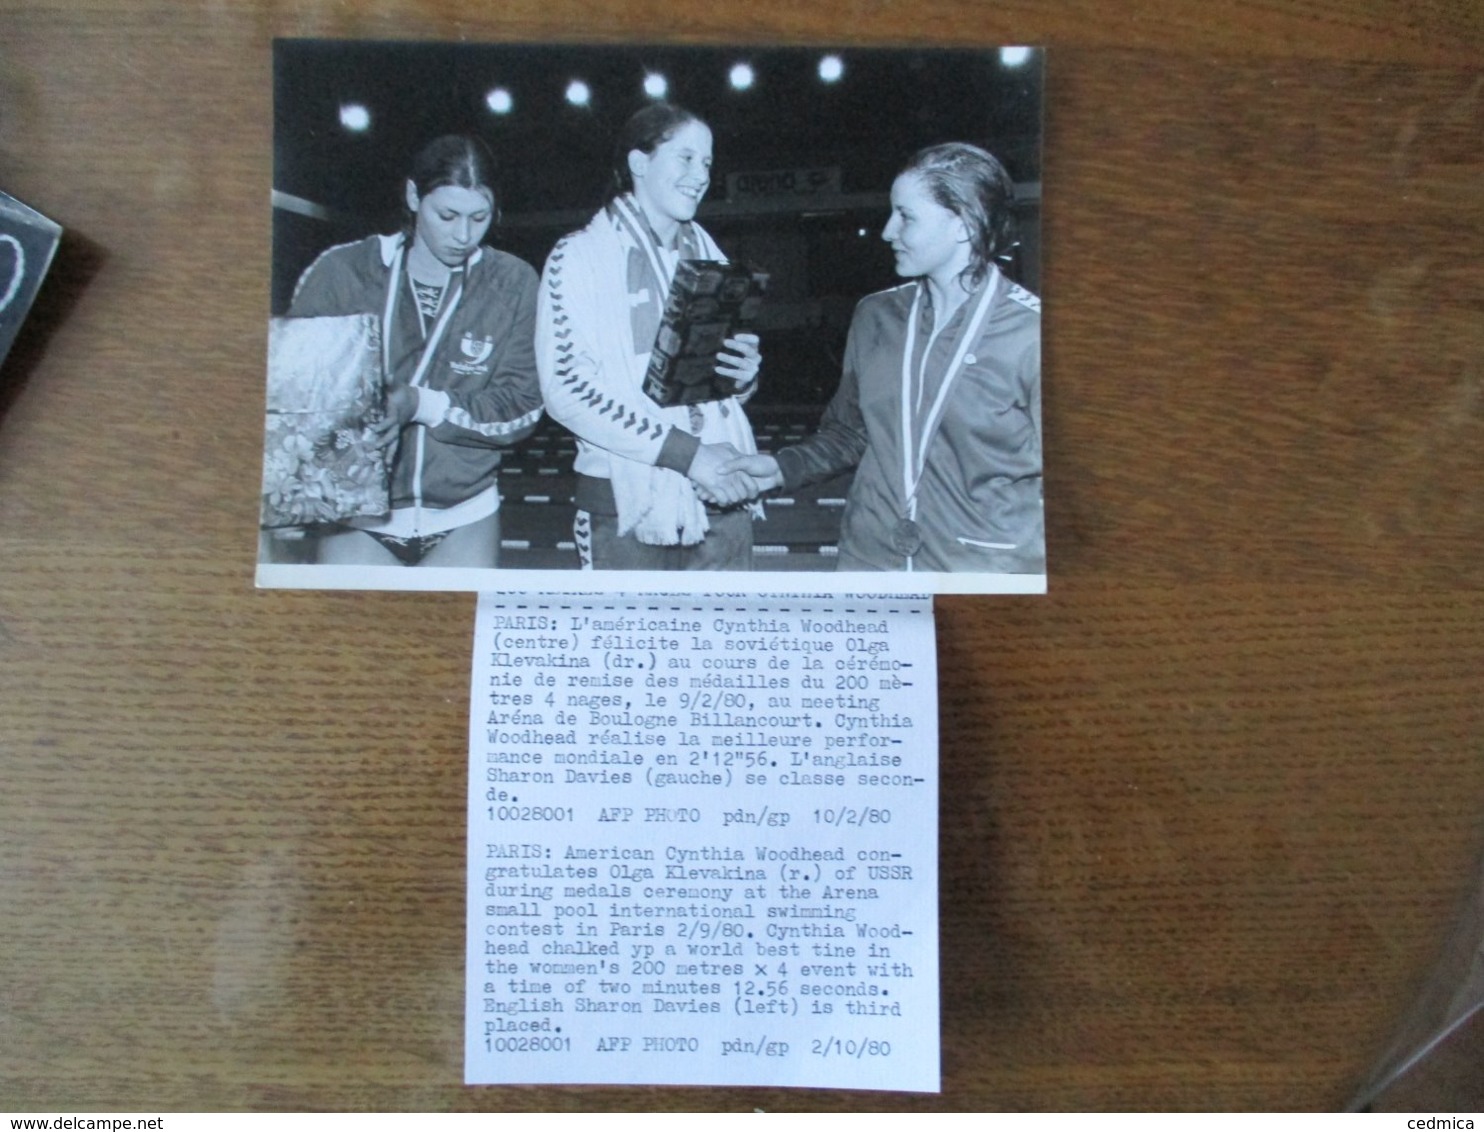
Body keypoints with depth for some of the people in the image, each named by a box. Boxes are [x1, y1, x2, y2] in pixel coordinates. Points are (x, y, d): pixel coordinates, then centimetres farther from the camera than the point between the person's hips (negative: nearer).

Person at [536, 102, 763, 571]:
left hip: (721, 500, 5)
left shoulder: (707, 255, 16)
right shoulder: (579, 256, -2)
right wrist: (685, 453, -19)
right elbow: (565, 389, -13)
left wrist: (744, 377, -2)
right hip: (628, 507, -4)